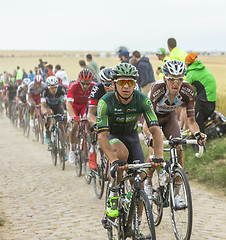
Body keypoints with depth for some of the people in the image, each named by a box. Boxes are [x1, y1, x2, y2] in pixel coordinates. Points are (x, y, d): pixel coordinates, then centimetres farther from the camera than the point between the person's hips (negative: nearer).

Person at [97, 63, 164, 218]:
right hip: (112, 136, -3)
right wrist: (113, 160, -52)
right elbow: (102, 136, -36)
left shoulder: (142, 100, -24)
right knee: (122, 152, -38)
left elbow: (155, 129, -29)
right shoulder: (105, 102, -29)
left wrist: (159, 157, -44)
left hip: (131, 135, 3)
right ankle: (113, 196, -19)